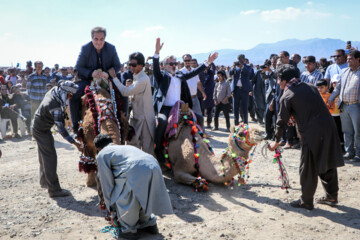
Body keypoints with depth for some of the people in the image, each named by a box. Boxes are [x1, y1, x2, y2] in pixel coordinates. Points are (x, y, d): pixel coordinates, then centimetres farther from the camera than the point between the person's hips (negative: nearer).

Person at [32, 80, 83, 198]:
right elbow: (61, 128, -31)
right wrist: (75, 144, -30)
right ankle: (54, 190, -5)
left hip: (38, 126, 10)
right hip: (42, 130, -10)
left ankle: (44, 181, 36)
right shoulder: (55, 106, -33)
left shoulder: (54, 90, -9)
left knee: (44, 156, 20)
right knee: (50, 158, -8)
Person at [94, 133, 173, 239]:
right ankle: (148, 223, 42)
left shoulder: (102, 154, 19)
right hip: (155, 167, 7)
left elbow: (107, 184, 16)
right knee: (141, 197, 31)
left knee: (123, 198, 17)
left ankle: (128, 230, 26)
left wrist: (112, 212, 26)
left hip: (137, 171, -7)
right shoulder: (125, 147, 39)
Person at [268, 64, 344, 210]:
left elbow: (282, 121, 2)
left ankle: (306, 201, 16)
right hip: (329, 127, 7)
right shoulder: (311, 87, 15)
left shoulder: (287, 96, -3)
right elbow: (317, 109, 18)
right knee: (327, 164, 18)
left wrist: (276, 142, 12)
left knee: (308, 169, 6)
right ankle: (331, 196, 30)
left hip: (312, 133, -6)